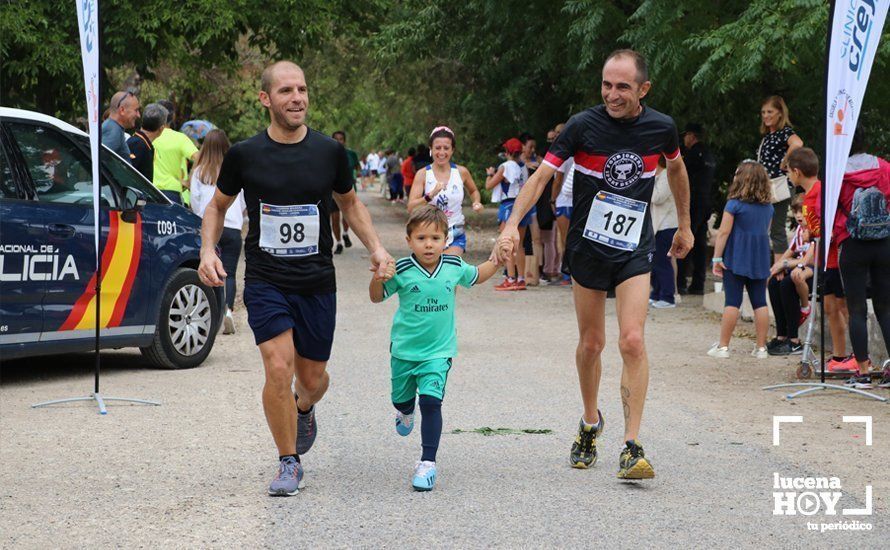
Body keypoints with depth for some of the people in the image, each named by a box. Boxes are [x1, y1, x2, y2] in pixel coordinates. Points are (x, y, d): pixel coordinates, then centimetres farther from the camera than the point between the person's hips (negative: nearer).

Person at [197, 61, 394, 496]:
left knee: (312, 378, 9)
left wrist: (376, 248, 2)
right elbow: (217, 205, 11)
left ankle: (304, 409, 48)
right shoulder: (244, 154, -4)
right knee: (278, 367, -16)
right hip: (265, 282, -2)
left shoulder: (330, 152, -1)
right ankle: (289, 464, 2)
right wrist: (208, 249, -5)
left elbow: (349, 203, 15)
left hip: (317, 283, 2)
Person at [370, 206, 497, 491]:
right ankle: (405, 412, 60)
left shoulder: (454, 267, -5)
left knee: (431, 401, -17)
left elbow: (476, 276, 17)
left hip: (439, 351, -1)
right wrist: (378, 277, -25)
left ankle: (428, 462, -12)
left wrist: (496, 260, 2)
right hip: (404, 349, 1)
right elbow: (377, 297, -4)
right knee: (402, 398, 21)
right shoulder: (402, 271, -14)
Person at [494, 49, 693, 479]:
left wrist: (684, 225, 24)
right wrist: (512, 225, -27)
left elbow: (676, 169, 17)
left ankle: (632, 447, -13)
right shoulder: (584, 125, -12)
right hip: (587, 246, 0)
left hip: (634, 250, 0)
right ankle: (590, 423, 35)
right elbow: (541, 175, -14)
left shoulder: (661, 127, -4)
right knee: (591, 344, 9)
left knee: (632, 340, -15)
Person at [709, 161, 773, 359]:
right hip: (760, 260, 5)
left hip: (736, 260, -5)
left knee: (732, 302, -3)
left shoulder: (735, 204, -10)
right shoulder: (768, 206, 8)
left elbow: (723, 233, -12)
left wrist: (717, 257, -8)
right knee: (760, 302, 5)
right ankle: (761, 347, 7)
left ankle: (723, 346, 0)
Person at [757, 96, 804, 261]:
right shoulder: (767, 135, 17)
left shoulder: (784, 131, -10)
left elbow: (797, 143, -32)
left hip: (778, 187, -9)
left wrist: (783, 164, -21)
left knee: (777, 231, -7)